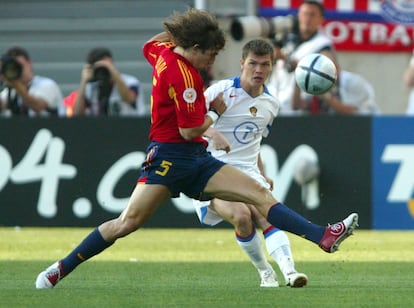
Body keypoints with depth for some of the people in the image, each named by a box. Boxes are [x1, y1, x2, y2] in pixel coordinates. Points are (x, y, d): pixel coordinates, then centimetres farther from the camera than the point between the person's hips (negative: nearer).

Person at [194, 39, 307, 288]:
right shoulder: (224, 90, -8)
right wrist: (211, 132, -30)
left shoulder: (271, 105, 12)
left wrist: (263, 175, 21)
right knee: (242, 216, -28)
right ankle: (265, 273, -10)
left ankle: (289, 271, -36)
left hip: (249, 172, 5)